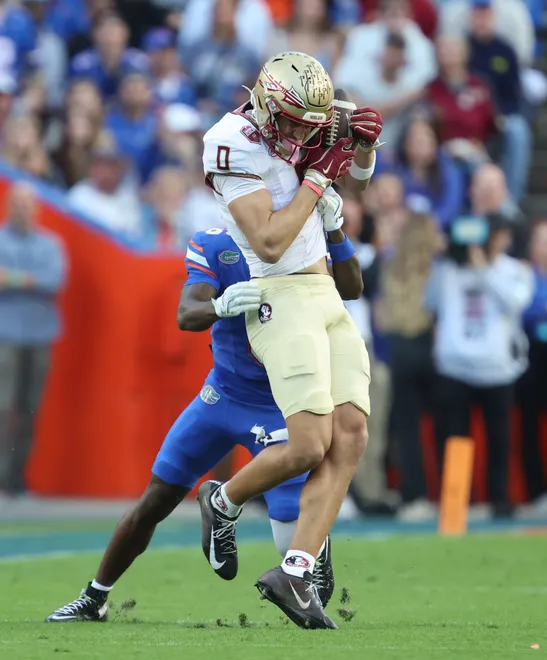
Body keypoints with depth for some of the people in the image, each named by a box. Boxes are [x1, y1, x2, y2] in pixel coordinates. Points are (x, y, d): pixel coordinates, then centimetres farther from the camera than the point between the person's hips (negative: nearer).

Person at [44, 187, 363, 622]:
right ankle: (94, 599, 24)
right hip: (223, 393, 2)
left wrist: (334, 227, -39)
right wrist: (220, 306, -47)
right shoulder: (213, 246, -8)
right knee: (156, 501, 6)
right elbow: (187, 315, -24)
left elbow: (350, 290, -26)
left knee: (298, 542, -12)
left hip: (280, 408, -2)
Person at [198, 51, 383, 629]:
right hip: (282, 300, -9)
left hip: (326, 298, 9)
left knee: (351, 436, -6)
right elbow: (270, 244, -21)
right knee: (309, 446, -17)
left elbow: (358, 177, 26)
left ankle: (294, 574, -9)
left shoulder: (290, 130, 9)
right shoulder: (235, 146, -16)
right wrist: (316, 177, -16)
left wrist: (362, 143, 4)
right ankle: (224, 503, 13)